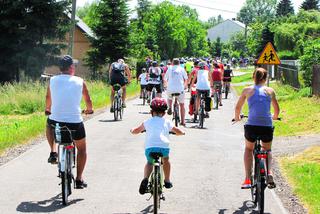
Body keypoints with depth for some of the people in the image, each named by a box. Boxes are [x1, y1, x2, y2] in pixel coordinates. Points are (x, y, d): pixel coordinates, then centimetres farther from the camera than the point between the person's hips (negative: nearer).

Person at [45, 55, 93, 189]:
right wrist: (89, 110, 37)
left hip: (55, 122, 1)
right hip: (75, 122, -1)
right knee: (82, 149, 24)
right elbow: (88, 101, 14)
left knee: (49, 124, 39)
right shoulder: (79, 81, 1)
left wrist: (48, 110, 43)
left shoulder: (53, 80, 4)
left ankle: (53, 152, 23)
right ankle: (79, 180, 19)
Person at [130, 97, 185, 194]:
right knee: (165, 160, 32)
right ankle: (167, 181, 37)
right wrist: (182, 132, 52)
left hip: (149, 147, 0)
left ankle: (145, 178, -2)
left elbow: (136, 131, 32)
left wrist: (132, 130, 55)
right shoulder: (167, 122, 22)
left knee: (149, 163, 25)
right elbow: (179, 132, 29)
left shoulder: (148, 122, 23)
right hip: (164, 146, 0)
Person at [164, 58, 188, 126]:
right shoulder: (181, 69, 8)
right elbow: (186, 79, 8)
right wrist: (185, 85, 28)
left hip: (170, 89, 1)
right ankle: (183, 121, 11)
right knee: (182, 105, 14)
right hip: (180, 89, -1)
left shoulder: (169, 69, 11)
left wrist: (167, 85, 36)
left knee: (169, 98, 34)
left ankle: (170, 107, 6)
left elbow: (165, 79, 15)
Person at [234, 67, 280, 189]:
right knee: (267, 150, 28)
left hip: (251, 126, -1)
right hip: (267, 126, 1)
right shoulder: (270, 91, 9)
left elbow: (238, 108, 12)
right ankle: (269, 172, 1)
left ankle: (248, 179, 13)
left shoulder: (247, 90, 7)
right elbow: (277, 109, 15)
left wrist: (237, 117, 33)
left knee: (249, 149, 27)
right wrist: (274, 117, 37)